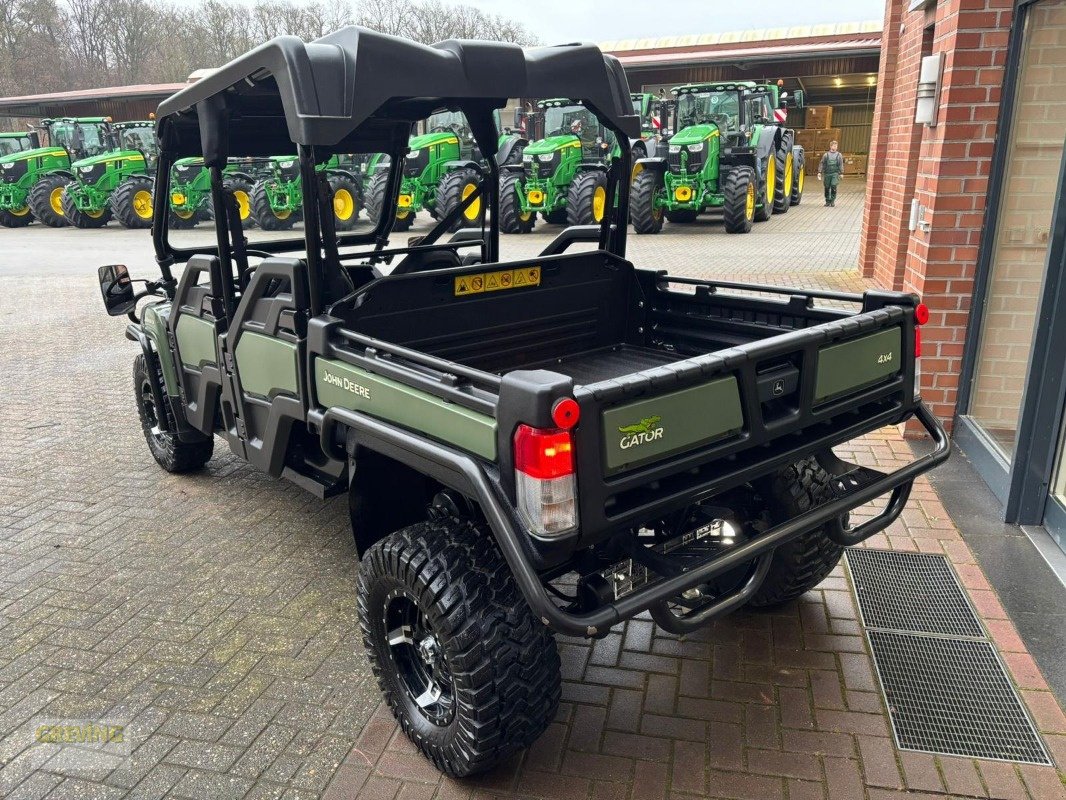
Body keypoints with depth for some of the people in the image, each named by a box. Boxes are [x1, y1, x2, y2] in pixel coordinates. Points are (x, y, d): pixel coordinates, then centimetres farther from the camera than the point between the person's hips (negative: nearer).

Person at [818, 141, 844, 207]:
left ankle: (832, 201, -3)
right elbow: (821, 164, 6)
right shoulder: (826, 155, 8)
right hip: (827, 173, 1)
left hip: (835, 173, -1)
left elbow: (841, 165, 8)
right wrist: (819, 172, -3)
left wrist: (841, 173, 2)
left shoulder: (839, 155, 8)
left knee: (833, 186, -13)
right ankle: (827, 201, 16)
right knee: (827, 188, 3)